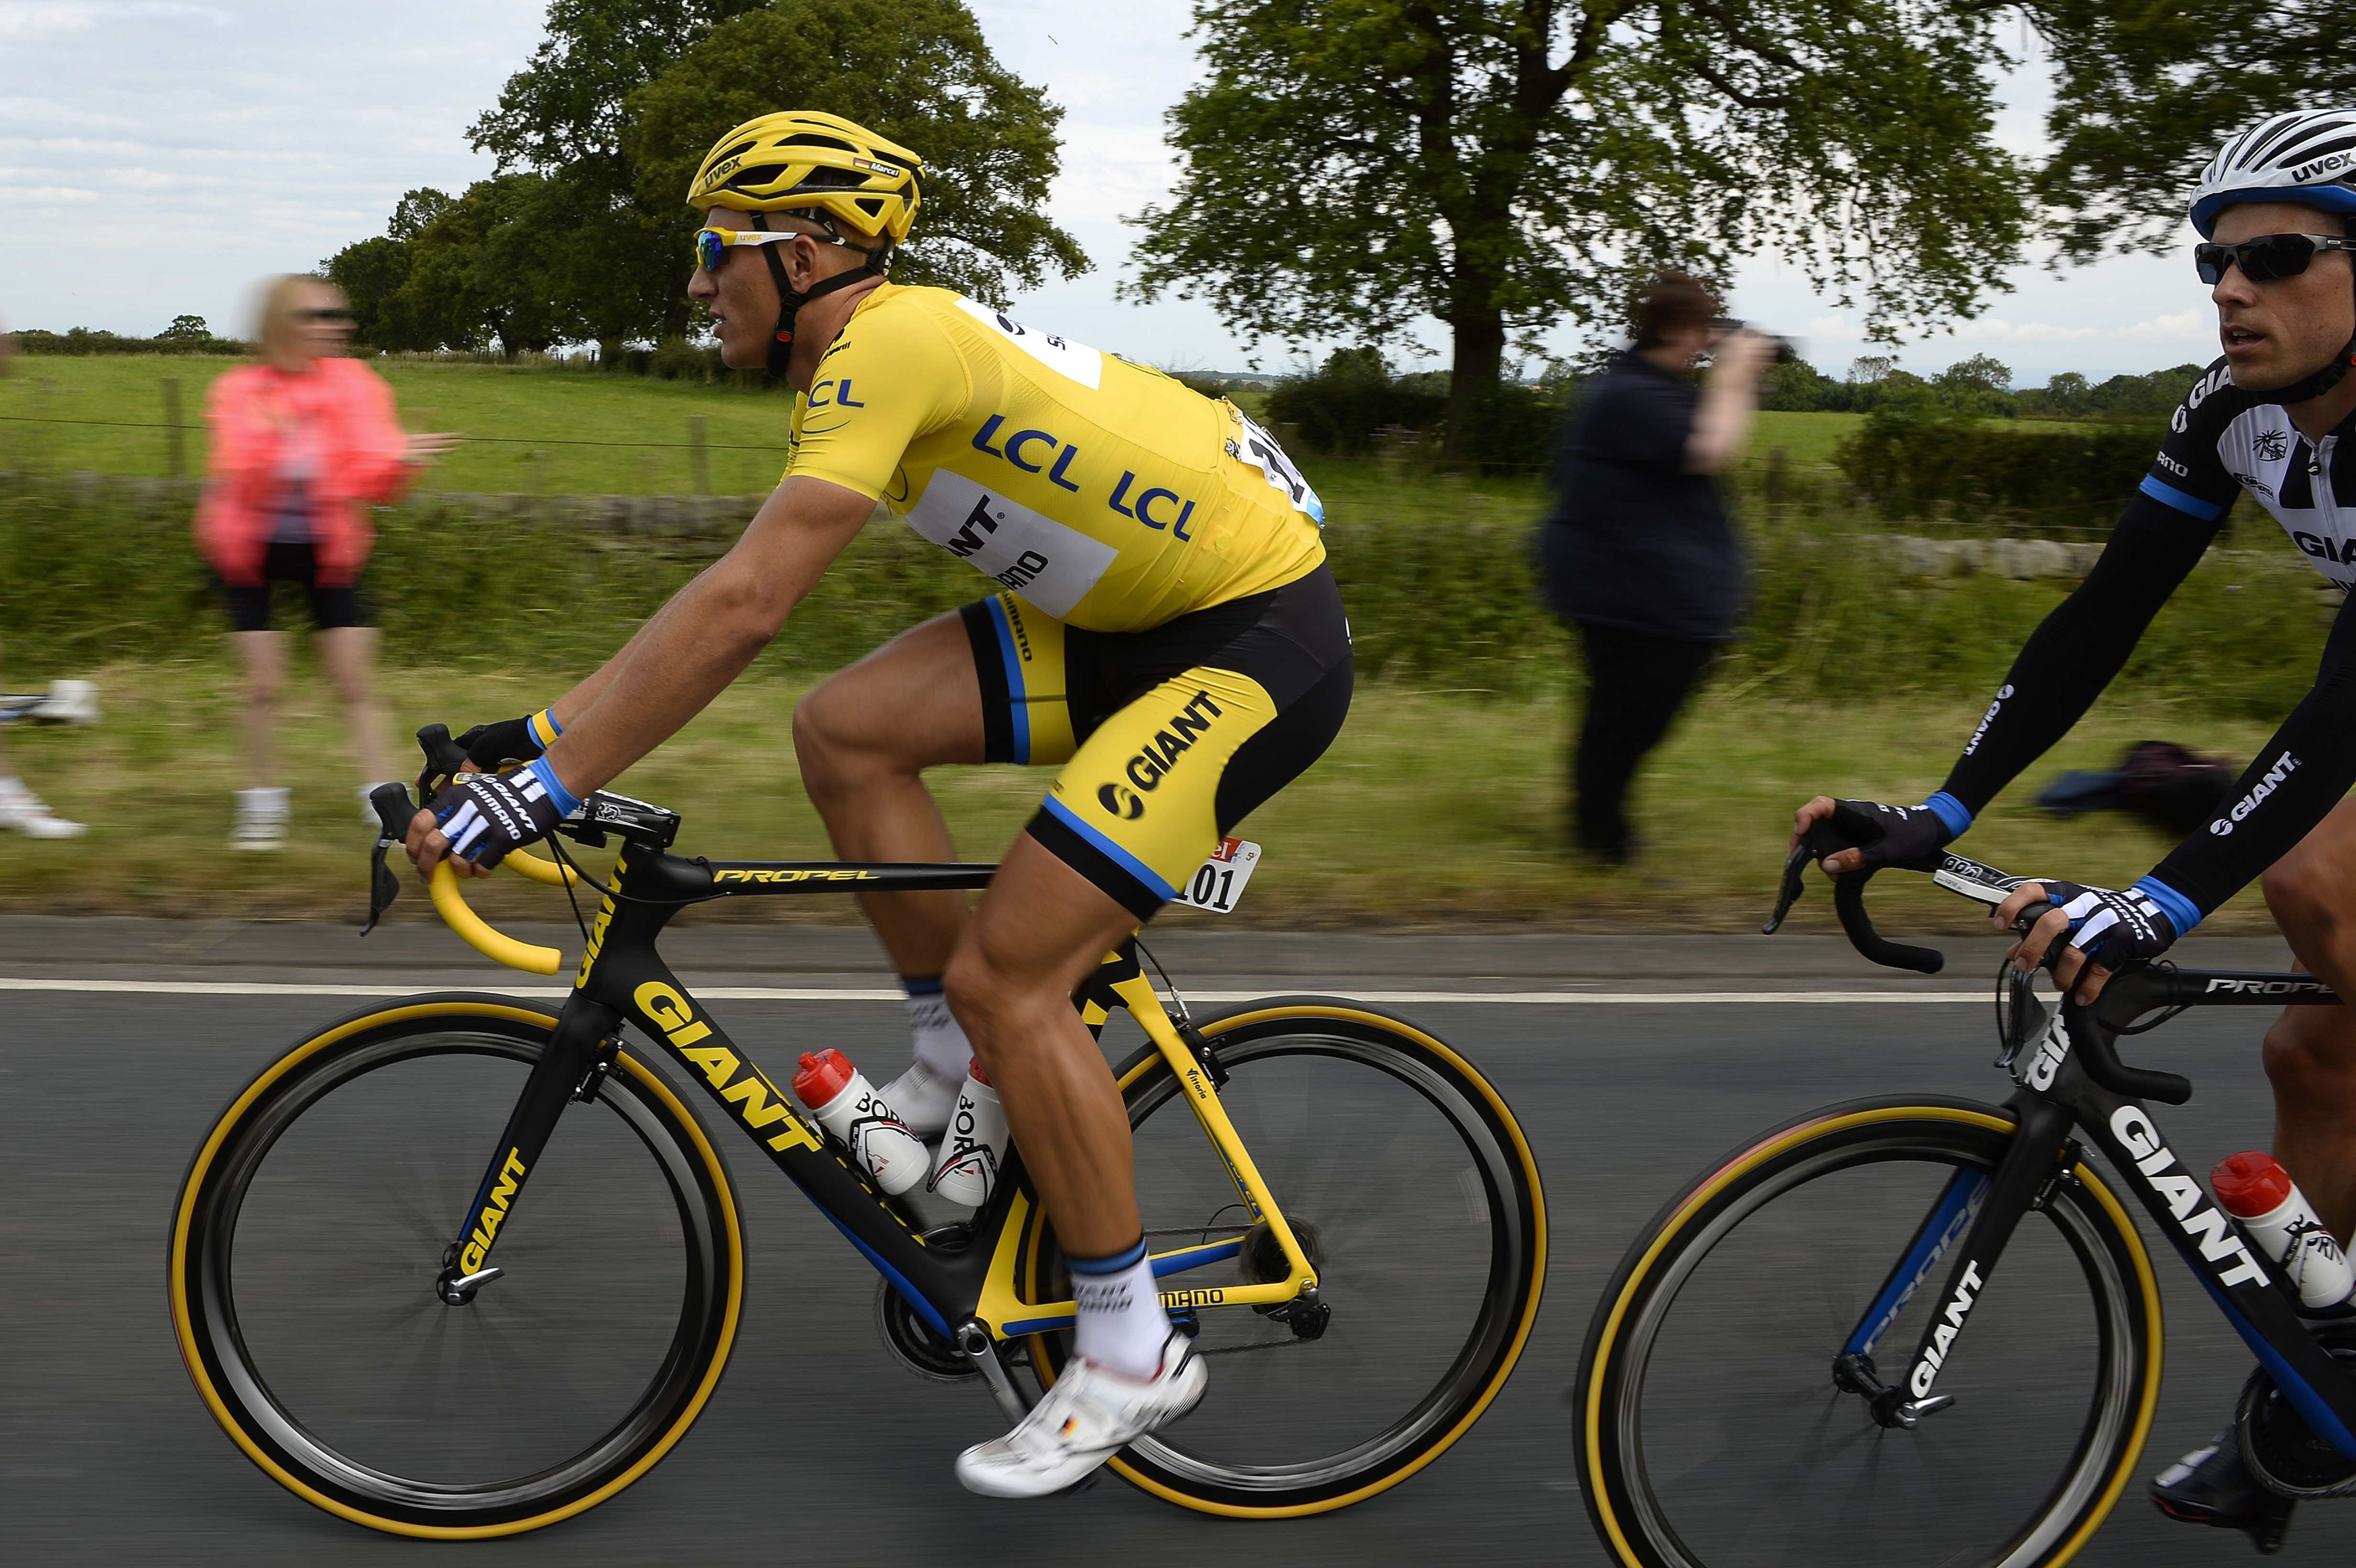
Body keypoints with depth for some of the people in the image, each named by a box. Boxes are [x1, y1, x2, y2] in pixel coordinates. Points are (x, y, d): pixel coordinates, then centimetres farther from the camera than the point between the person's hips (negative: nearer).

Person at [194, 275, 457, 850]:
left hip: (327, 548, 1)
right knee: (265, 682, -5)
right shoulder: (238, 392, -12)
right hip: (250, 548, -1)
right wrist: (269, 437, -43)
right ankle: (262, 803, 10)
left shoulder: (356, 384, -9)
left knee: (356, 681, -4)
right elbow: (244, 483, -25)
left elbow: (371, 483, -16)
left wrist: (400, 460, -37)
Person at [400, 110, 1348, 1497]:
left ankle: (1134, 1354, 2)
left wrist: (549, 785, -28)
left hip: (1261, 637, -9)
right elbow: (741, 592, 15)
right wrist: (547, 728, 11)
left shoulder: (890, 346, -20)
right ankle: (961, 1079, 12)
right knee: (845, 729, 0)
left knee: (1006, 969, -12)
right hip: (1149, 614, 9)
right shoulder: (886, 348, 10)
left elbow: (744, 607, -29)